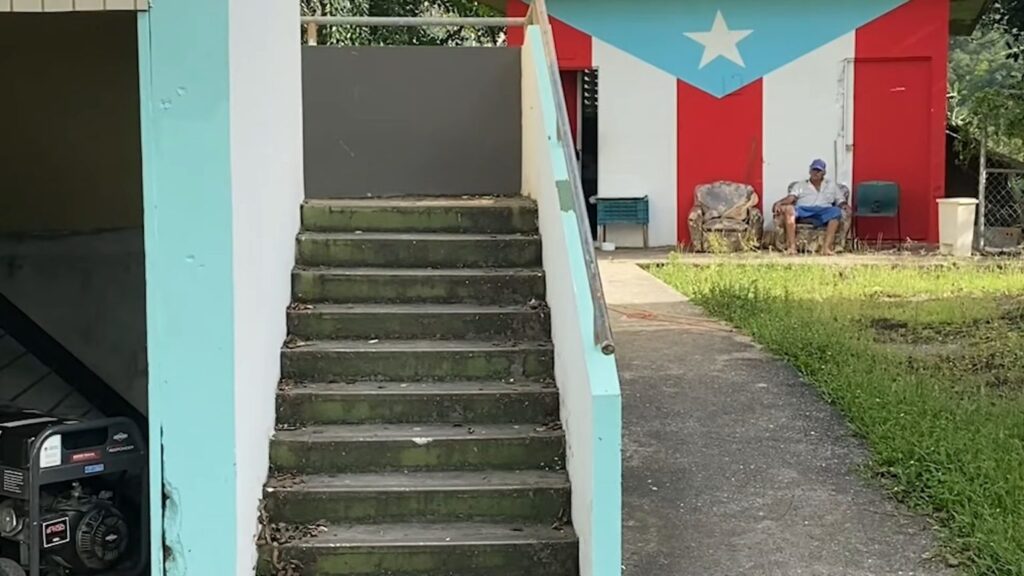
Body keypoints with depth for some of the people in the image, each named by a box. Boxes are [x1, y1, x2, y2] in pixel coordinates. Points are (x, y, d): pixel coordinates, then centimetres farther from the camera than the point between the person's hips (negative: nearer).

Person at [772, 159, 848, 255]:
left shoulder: (832, 185, 28)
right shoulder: (800, 185, 25)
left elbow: (841, 201, 19)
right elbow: (791, 198, 7)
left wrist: (845, 207, -6)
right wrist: (778, 203, -14)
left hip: (824, 211, 0)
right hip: (803, 210, 0)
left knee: (836, 211, -34)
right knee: (788, 209, -34)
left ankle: (827, 247, -40)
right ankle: (792, 246, -38)